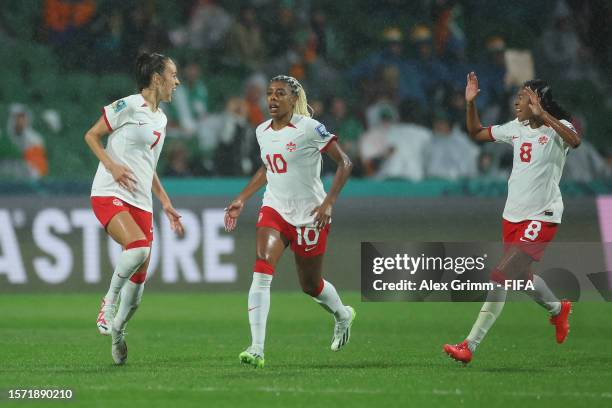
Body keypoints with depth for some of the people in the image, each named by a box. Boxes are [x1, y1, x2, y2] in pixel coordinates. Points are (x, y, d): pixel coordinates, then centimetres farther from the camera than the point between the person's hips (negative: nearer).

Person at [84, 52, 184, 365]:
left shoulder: (160, 119, 18)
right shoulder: (127, 106, -6)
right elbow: (91, 135, -1)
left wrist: (166, 203, 25)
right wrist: (112, 166, -15)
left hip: (141, 202, 7)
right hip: (109, 195, -7)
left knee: (139, 276, 2)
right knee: (139, 246, -32)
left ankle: (117, 332, 21)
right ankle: (109, 301, -10)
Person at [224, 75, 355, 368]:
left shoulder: (309, 129, -14)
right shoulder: (262, 132, 5)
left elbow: (344, 163, -10)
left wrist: (328, 202, -19)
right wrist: (241, 199, 17)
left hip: (309, 213, -4)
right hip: (275, 209, 4)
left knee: (310, 285, 10)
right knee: (261, 270, -20)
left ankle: (343, 315, 46)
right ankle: (257, 349, -24)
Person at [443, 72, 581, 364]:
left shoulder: (556, 128, -12)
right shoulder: (517, 128, 9)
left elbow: (574, 141, -36)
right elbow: (477, 133, 21)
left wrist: (541, 114, -39)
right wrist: (470, 104, 7)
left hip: (541, 217, -8)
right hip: (513, 216, 8)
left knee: (502, 276, -16)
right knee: (520, 276, 22)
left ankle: (470, 345, -16)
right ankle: (558, 309, 52)